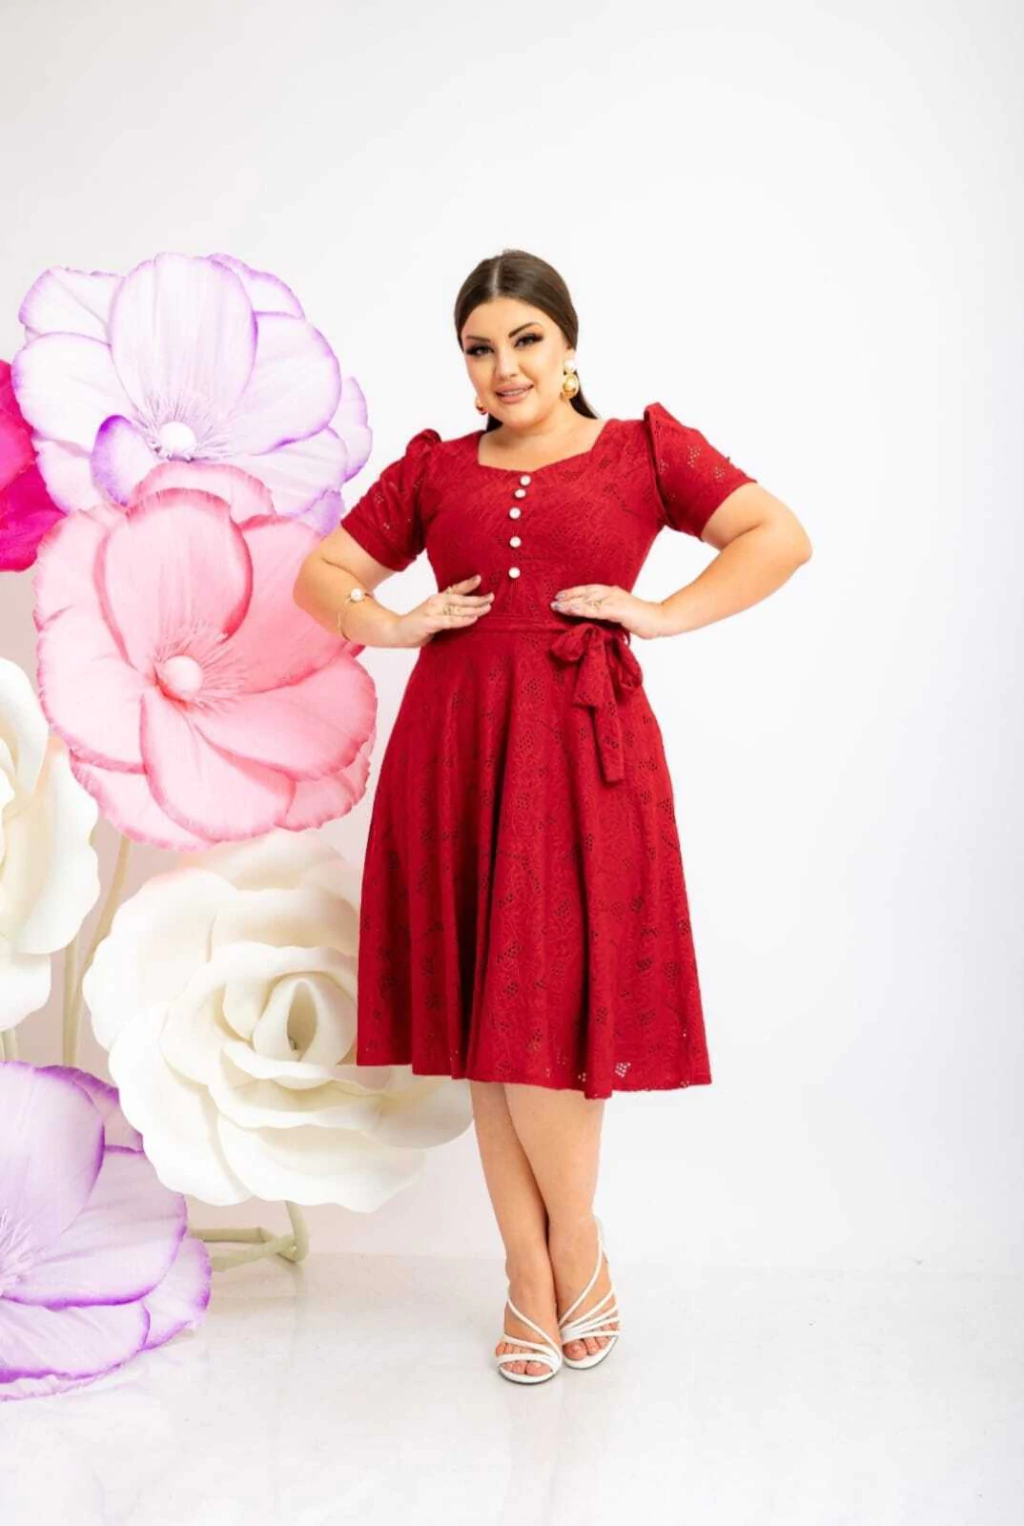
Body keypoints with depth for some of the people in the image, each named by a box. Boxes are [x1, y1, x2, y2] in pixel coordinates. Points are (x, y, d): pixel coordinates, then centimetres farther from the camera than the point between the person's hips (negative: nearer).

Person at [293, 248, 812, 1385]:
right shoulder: (433, 467, 16)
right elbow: (320, 574, 19)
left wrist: (662, 615, -7)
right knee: (482, 1016, 4)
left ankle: (570, 1252, 18)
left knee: (549, 1009, -6)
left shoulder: (645, 447, 10)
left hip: (582, 744, -3)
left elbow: (782, 537, 2)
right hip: (453, 747, 3)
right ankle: (536, 1281, 17)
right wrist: (397, 625, 1)